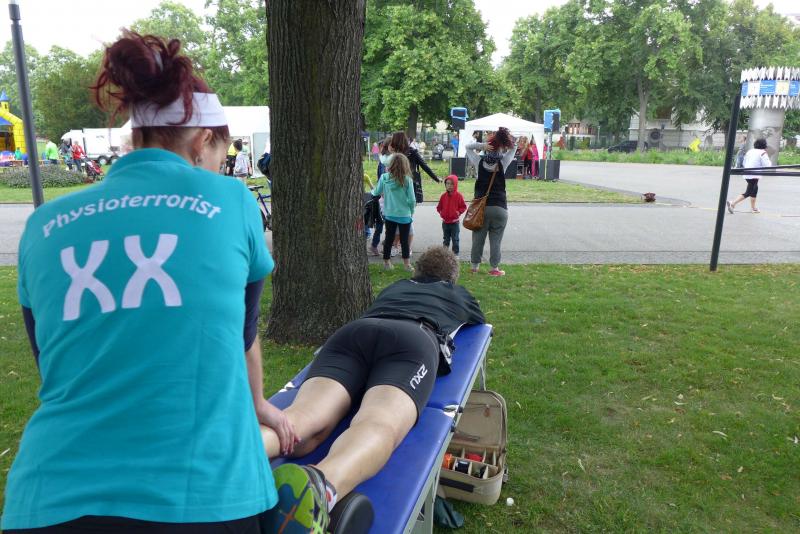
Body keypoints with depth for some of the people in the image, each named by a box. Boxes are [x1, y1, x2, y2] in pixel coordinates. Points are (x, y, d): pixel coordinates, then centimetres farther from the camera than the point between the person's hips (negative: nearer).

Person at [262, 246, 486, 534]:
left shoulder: (395, 286, 43)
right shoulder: (460, 294, 39)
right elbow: (480, 323, 61)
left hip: (354, 330, 3)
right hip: (414, 338, -3)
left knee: (305, 416, -22)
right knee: (380, 425, -31)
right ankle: (321, 484, -65)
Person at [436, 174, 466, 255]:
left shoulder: (459, 196, -9)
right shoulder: (443, 196, 1)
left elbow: (463, 207, -3)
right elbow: (439, 207, 11)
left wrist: (458, 212, -17)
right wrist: (441, 212, -6)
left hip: (454, 222, -3)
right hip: (445, 222, 3)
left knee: (455, 239, 4)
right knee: (446, 239, 13)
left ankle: (455, 253, 13)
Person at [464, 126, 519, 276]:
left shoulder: (480, 162, -4)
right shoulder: (503, 163, -6)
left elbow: (468, 147, 10)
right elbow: (513, 148, 11)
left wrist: (483, 145, -6)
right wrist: (506, 137, -4)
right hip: (499, 207, -1)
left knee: (478, 238, 10)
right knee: (495, 240, 4)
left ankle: (475, 266, 18)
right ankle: (494, 268, 9)